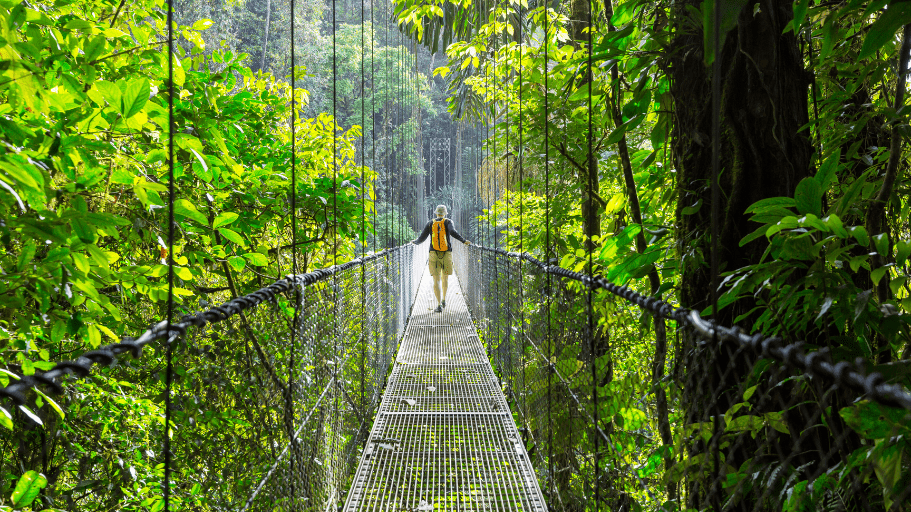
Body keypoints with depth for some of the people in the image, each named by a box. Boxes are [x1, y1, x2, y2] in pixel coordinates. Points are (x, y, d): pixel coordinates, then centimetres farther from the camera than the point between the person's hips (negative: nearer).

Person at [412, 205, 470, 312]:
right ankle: (443, 299, 33)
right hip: (447, 255, 0)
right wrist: (464, 241, -12)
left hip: (434, 255, 0)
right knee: (445, 278, 24)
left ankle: (439, 305, -16)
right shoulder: (448, 222, 2)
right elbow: (453, 232, -18)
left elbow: (422, 237, 6)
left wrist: (415, 242, 26)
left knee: (436, 280, -4)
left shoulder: (430, 223, 7)